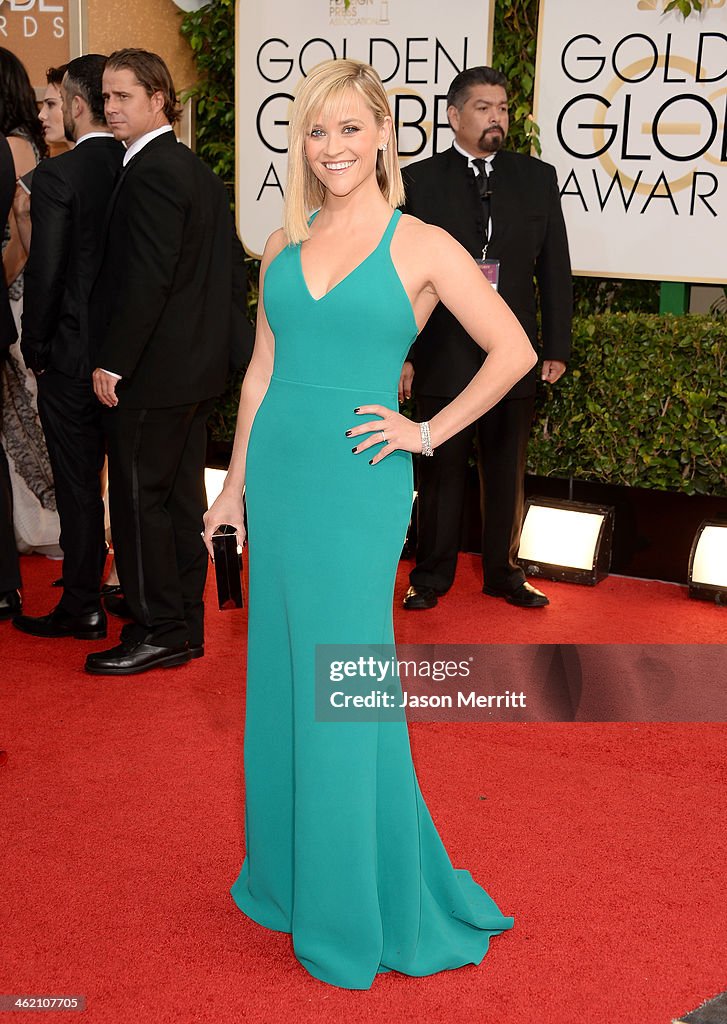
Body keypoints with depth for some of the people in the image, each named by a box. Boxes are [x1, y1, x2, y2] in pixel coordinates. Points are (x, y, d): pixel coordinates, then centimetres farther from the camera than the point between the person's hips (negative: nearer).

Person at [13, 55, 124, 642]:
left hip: (73, 356, -5)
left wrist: (35, 350, -3)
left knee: (78, 486, 4)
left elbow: (44, 271, -15)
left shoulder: (57, 176, -14)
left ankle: (81, 608, 13)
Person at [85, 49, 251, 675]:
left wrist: (113, 362, -18)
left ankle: (159, 631, 7)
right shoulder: (201, 172, 14)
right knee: (182, 494, 14)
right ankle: (186, 625, 23)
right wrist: (228, 340, 21)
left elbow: (147, 276, -23)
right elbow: (232, 264, 17)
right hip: (200, 366, 10)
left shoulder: (148, 172, -16)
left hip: (152, 369, -10)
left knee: (139, 499, -1)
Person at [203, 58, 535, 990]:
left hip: (358, 486, -5)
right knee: (280, 678, 13)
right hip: (278, 474, 5)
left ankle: (361, 910, 19)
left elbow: (514, 350, -4)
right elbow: (262, 369, 13)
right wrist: (234, 484, 12)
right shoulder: (284, 245, 9)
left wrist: (428, 431, -6)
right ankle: (290, 873, 32)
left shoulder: (422, 247, -5)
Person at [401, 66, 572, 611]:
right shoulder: (419, 180, 1)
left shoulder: (538, 177, 7)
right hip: (442, 356, -2)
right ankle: (432, 575, 20)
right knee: (441, 470, 6)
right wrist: (399, 352, -5)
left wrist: (558, 346, 3)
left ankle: (504, 572, 25)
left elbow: (555, 269, 7)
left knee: (507, 471, 11)